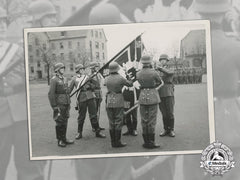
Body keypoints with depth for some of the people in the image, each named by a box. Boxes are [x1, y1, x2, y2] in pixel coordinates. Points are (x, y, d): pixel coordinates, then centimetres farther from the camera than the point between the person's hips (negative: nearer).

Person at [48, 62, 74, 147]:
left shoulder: (65, 79, 14)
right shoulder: (54, 80, -10)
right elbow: (51, 94, -14)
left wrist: (69, 103, 16)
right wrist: (54, 107, -16)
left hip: (66, 104, 7)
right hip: (59, 105, -7)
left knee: (65, 122, 11)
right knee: (59, 123, -1)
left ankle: (64, 138, 20)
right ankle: (59, 140, 7)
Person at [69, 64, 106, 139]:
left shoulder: (86, 77, 13)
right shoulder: (74, 78, 7)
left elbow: (92, 88, 11)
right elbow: (70, 89, 11)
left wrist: (90, 83, -8)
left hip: (90, 97, 2)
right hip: (81, 98, -2)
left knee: (93, 115, 2)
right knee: (81, 116, 5)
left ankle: (97, 131, 9)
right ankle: (79, 133, 18)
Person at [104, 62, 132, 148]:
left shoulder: (106, 79, -1)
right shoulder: (120, 78, -11)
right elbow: (130, 84, 1)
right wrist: (129, 80, 23)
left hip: (109, 101, 4)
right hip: (118, 102, -4)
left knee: (111, 122, 10)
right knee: (118, 122, 2)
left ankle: (113, 142, 15)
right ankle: (117, 142, 3)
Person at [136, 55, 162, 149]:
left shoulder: (138, 74, 0)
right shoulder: (153, 72, -10)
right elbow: (159, 82, 6)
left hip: (143, 96, 3)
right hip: (152, 96, -3)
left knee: (144, 120, 10)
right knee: (152, 120, 1)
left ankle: (146, 142, 15)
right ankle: (151, 142, 3)